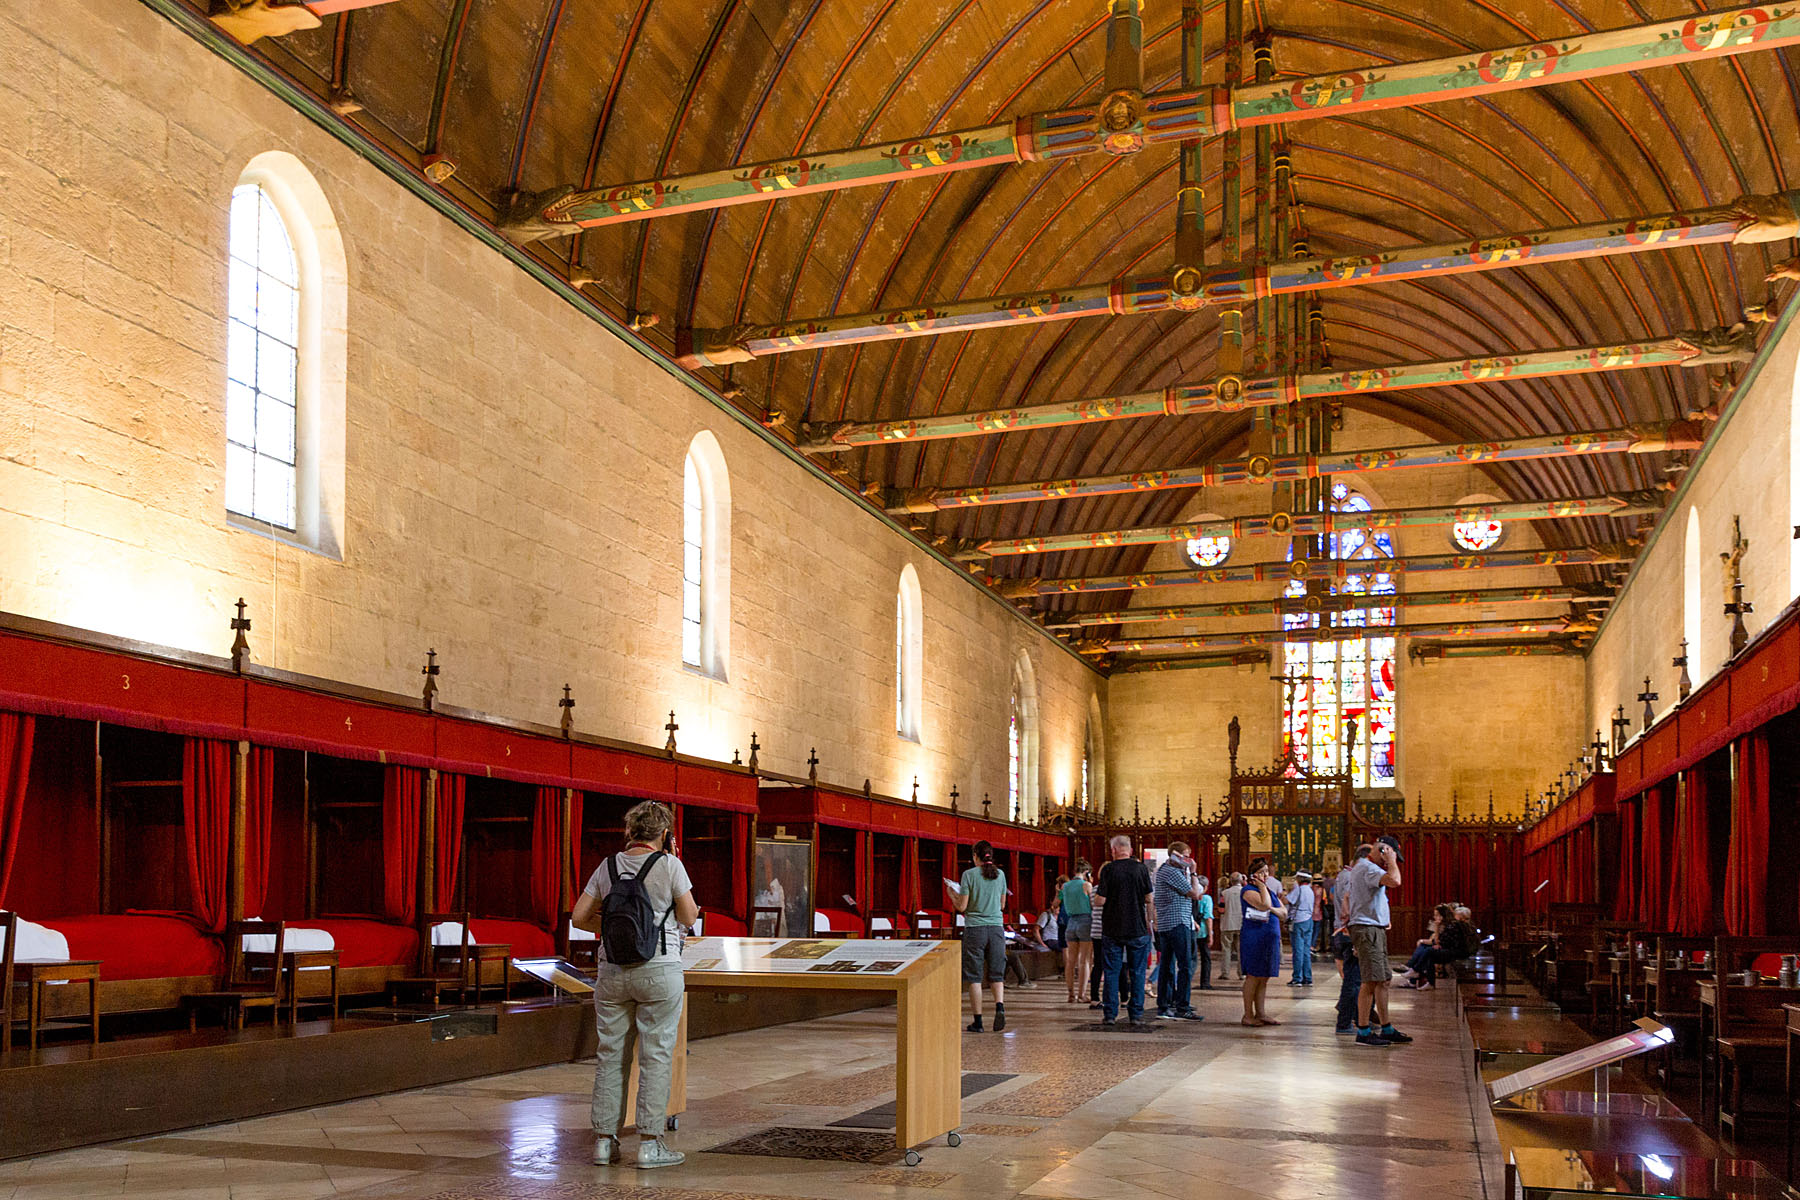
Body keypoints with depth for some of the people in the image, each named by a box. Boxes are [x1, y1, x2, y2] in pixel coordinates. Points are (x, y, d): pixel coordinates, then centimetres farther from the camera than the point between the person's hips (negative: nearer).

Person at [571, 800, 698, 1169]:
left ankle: (604, 1141, 14)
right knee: (656, 1055, 1)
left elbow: (578, 918, 7)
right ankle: (649, 1143, 3)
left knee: (611, 1055, 10)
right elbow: (689, 917, -1)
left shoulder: (608, 867, 6)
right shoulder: (668, 865, -7)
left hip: (612, 971, 4)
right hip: (658, 971, -4)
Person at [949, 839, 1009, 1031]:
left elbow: (962, 907, -6)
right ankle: (999, 1006, -15)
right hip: (996, 927, 3)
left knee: (974, 976, 3)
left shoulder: (969, 875, -6)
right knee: (997, 974, 10)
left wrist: (952, 894, 13)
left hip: (975, 928, -3)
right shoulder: (1000, 874, 6)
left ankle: (978, 1021, 3)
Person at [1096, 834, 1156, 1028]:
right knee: (1137, 972, 6)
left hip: (1113, 929, -1)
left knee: (1112, 972, 7)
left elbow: (1100, 900, -8)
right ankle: (1136, 1015, 4)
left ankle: (1110, 1014, 7)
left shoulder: (1108, 870, -6)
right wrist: (1149, 921, 12)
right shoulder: (1141, 868, -2)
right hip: (1138, 928, 1)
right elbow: (1149, 899, 0)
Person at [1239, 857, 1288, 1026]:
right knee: (1253, 977, -6)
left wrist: (1273, 909, -6)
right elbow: (1264, 905, -23)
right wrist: (1262, 886, -10)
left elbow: (1284, 912, 14)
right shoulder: (1248, 890, -7)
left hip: (1271, 938, 8)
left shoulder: (1270, 890, 19)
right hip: (1254, 937, -8)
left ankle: (1260, 1014, 14)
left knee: (1264, 978, 9)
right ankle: (1248, 1015, -2)